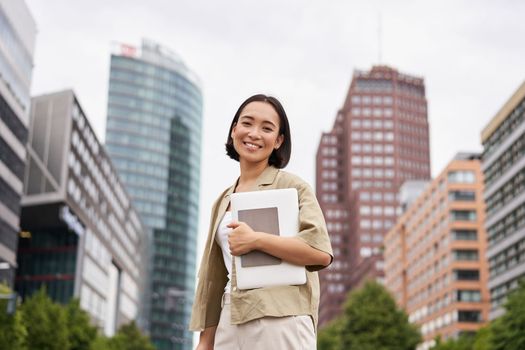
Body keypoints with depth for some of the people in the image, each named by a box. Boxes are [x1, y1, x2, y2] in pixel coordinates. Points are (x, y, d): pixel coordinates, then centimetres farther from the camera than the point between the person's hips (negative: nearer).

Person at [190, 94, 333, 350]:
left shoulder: (291, 186, 2)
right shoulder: (222, 203, 18)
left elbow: (321, 251, -11)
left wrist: (256, 240, -13)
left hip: (280, 319, -5)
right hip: (230, 323, 5)